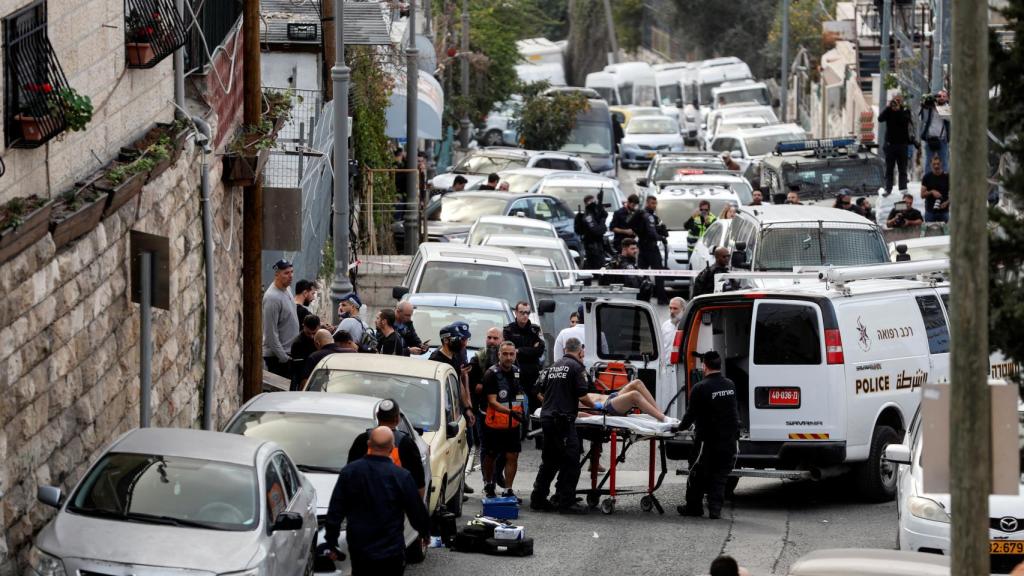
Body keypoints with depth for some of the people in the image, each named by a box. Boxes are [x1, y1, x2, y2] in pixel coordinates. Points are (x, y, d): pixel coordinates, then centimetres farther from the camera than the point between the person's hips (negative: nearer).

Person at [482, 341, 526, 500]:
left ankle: (508, 490, 4)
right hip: (494, 424, -4)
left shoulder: (517, 372, 6)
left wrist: (522, 413, 15)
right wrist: (511, 412, -33)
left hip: (512, 424, 4)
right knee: (490, 457, 10)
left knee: (512, 456, -2)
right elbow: (492, 402, -21)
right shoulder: (491, 374, -14)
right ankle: (488, 485, 31)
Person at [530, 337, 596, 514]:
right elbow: (582, 396, -12)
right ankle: (565, 502, -5)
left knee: (549, 461, 16)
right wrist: (594, 406, 9)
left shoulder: (553, 367, 17)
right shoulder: (577, 367, -6)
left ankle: (538, 499, 18)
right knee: (570, 461, -3)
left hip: (546, 417, 8)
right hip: (563, 419, -8)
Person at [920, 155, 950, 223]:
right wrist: (932, 192, -18)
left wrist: (947, 202, -14)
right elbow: (922, 195, 1)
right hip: (930, 211, 0)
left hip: (943, 211, 0)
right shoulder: (927, 177, 1)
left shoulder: (947, 177, 0)